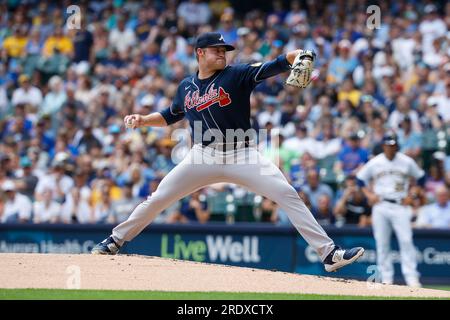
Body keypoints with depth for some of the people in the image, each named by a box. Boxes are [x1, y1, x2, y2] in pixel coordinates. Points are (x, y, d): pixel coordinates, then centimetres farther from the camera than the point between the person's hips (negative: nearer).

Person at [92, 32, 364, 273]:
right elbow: (170, 116, 24)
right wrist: (142, 120, 8)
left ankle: (328, 253, -18)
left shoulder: (237, 75, -4)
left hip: (242, 155, -2)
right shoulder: (186, 87, 8)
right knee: (158, 199, 1)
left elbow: (273, 67, -19)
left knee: (288, 195, -17)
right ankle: (116, 240, 21)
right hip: (204, 157, 3)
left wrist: (296, 56, -39)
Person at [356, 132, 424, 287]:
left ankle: (411, 277, -13)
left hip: (400, 206, -1)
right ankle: (386, 278, 6)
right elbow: (361, 178, 15)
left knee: (406, 241, -11)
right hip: (380, 206, 1)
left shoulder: (407, 162, 3)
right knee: (382, 243, 0)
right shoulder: (374, 163, 4)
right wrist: (369, 194, 2)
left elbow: (420, 177, 14)